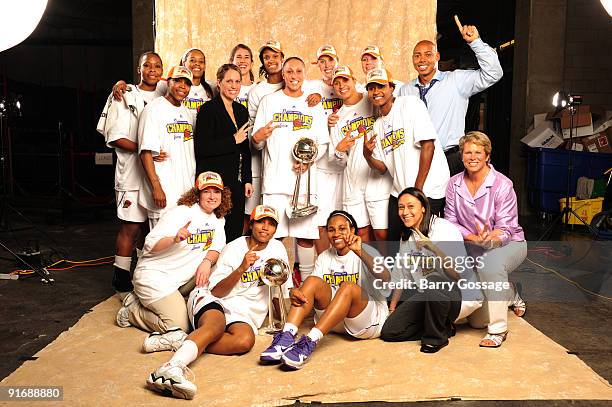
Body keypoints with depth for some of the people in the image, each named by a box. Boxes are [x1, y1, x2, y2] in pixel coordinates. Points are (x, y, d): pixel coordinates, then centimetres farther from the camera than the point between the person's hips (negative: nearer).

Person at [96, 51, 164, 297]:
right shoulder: (125, 97, 0)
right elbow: (115, 137, -8)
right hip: (133, 171, -5)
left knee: (150, 225, 12)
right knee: (131, 226, -4)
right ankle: (122, 281, 6)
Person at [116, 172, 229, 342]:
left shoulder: (218, 219, 6)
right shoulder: (181, 213, -16)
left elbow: (216, 247, 2)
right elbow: (150, 244, -20)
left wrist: (207, 261, -20)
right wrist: (174, 239, -39)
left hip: (183, 277, 8)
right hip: (155, 275, -8)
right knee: (180, 326, -16)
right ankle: (132, 310, 8)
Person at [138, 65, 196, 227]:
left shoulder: (186, 112, 16)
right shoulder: (154, 109, -7)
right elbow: (146, 152, -14)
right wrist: (156, 187, -20)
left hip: (187, 189, 7)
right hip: (164, 191, -7)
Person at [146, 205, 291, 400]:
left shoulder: (277, 248, 12)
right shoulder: (234, 248, 1)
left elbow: (281, 290, 23)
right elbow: (216, 292, -6)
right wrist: (241, 269, -17)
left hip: (245, 314, 3)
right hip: (213, 302, -2)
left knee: (246, 340, -34)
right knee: (216, 324, -39)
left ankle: (181, 342, -32)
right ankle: (169, 369, -58)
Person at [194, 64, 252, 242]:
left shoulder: (242, 111, 15)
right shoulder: (208, 109, -6)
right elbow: (201, 149, -15)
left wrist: (247, 179, 13)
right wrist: (233, 140, -12)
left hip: (236, 183, 6)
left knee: (236, 233, 8)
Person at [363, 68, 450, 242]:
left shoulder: (410, 104, -8)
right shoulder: (378, 124, 13)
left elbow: (428, 145, -16)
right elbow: (383, 167, 12)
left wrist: (417, 190, -17)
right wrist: (367, 155, -11)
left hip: (428, 191, -7)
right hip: (399, 193, 7)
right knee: (393, 242, 12)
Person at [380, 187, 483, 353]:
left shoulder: (445, 229, -15)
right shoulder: (406, 236, 6)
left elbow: (458, 275, -24)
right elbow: (402, 275, 16)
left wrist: (433, 247, -34)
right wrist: (392, 308, 15)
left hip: (460, 296, -6)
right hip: (425, 297, 6)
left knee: (434, 282, -39)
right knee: (389, 331, -9)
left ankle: (436, 336, -14)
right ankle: (443, 327, 8)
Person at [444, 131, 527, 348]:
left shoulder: (502, 185, -20)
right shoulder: (454, 184, -7)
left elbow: (505, 229, -21)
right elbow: (451, 222, -7)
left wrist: (490, 239, -43)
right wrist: (473, 238, -24)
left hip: (509, 243, -4)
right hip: (474, 248, 4)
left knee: (490, 263, -43)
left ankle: (498, 330, -27)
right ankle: (511, 295, 41)